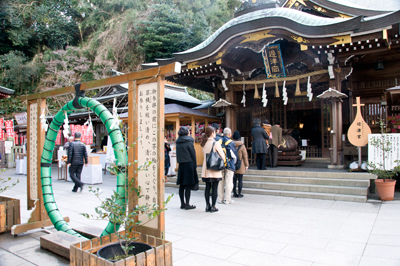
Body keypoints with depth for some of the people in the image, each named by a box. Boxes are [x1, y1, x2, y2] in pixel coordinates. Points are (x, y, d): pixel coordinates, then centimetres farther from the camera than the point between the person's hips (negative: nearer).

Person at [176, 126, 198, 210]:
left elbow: (178, 154, 13)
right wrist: (195, 165, -1)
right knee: (188, 186, -2)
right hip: (189, 164, -6)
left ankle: (182, 203, 17)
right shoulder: (189, 141, -8)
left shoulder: (178, 142, 9)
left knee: (182, 186, 10)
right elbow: (193, 154, -7)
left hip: (181, 165, 6)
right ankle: (187, 204, 2)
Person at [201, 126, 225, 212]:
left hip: (206, 169, 5)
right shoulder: (216, 143, -11)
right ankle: (213, 207, 7)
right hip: (215, 169, -5)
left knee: (207, 187, 11)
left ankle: (207, 206, 17)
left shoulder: (204, 143, 5)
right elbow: (222, 156, -7)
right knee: (214, 188, 2)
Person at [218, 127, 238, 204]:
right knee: (229, 182, 2)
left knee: (221, 181, 11)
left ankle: (220, 198, 17)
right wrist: (233, 163, 13)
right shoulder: (231, 142, -9)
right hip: (229, 165, -5)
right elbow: (234, 155, -5)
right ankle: (227, 199, 5)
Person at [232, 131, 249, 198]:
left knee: (234, 179, 10)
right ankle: (239, 194, 10)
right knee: (240, 180, 5)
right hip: (240, 166, -2)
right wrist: (246, 165, 3)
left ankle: (234, 193, 17)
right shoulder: (242, 146, -9)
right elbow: (245, 156, -5)